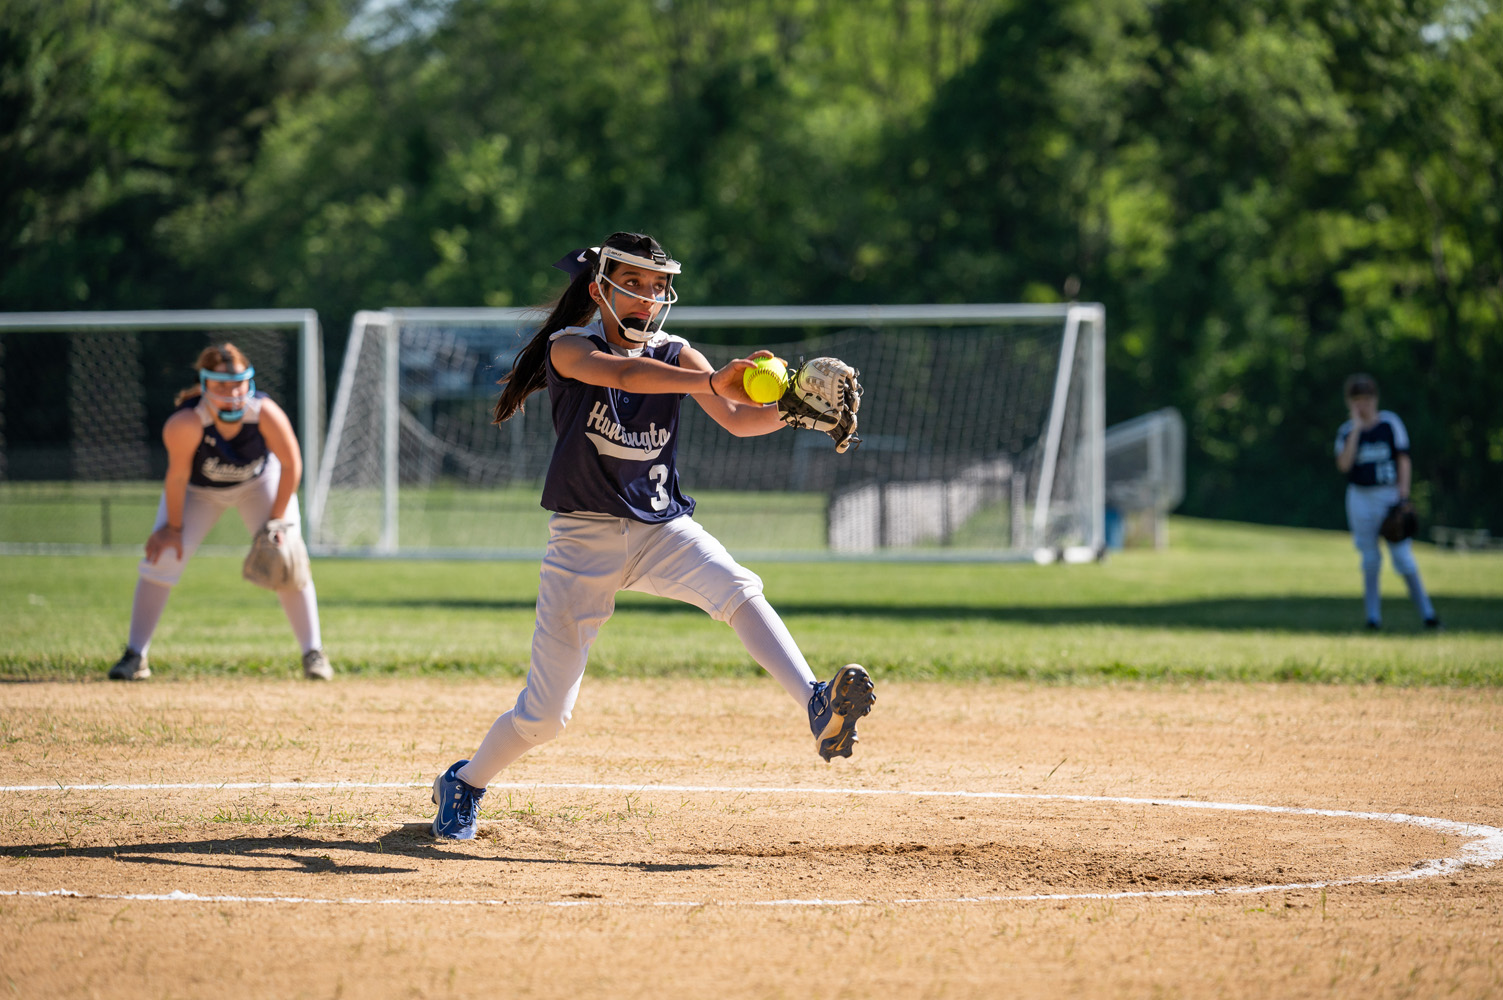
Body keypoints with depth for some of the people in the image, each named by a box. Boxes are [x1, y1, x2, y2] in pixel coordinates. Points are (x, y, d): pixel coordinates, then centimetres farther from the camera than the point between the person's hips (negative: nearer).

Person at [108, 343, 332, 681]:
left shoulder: (265, 413, -35)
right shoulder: (186, 423, -40)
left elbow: (291, 465, -21)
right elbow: (177, 476, -25)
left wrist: (276, 522, -18)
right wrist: (174, 527, -15)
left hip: (259, 482, 1)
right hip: (198, 488, -1)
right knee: (162, 557, -12)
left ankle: (313, 653, 3)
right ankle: (135, 655, 0)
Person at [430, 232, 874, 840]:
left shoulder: (674, 355, 3)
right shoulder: (569, 347, -9)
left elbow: (737, 419, -10)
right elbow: (622, 372, -32)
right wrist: (709, 381, -48)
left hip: (663, 529, 3)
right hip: (584, 540, -3)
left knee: (738, 590, -30)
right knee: (543, 714, 1)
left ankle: (817, 706, -46)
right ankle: (465, 784, 28)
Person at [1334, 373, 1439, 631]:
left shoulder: (1390, 423, 2)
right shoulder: (1346, 432, 5)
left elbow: (1403, 460, 0)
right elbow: (1344, 464, -11)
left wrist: (1402, 495, -9)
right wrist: (1357, 428, -11)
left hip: (1390, 495, -2)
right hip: (1360, 498, 2)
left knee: (1402, 555, -8)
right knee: (1370, 559, 4)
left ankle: (1426, 612, -3)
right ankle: (1373, 616, 10)